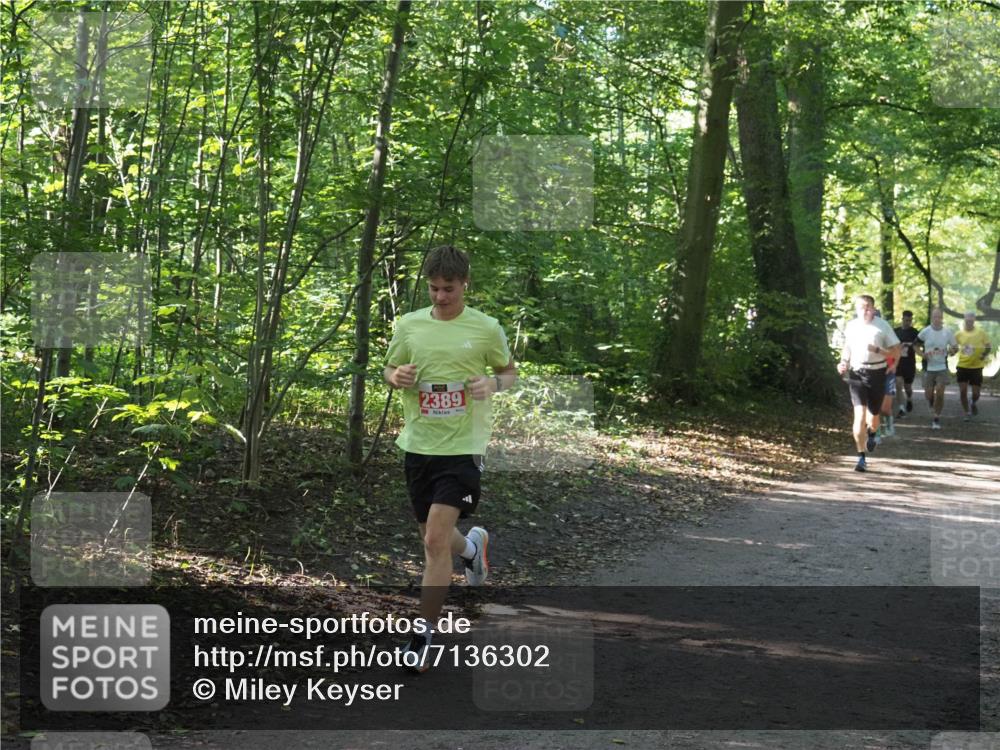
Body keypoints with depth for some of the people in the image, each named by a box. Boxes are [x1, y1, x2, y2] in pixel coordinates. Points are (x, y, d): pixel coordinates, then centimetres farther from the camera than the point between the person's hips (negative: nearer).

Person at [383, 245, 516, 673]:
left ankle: (423, 638, -4)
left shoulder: (486, 329, -2)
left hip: (462, 447, -4)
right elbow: (389, 370, 16)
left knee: (435, 541, -13)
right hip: (418, 445, 4)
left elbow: (510, 371, 11)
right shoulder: (408, 325, 4)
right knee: (434, 539, 16)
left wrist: (494, 384, -12)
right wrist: (396, 377, -8)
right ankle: (472, 546, 53)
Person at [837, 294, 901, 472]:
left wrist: (877, 350, -19)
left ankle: (871, 434, 51)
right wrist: (843, 363, 4)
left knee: (873, 415, 13)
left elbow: (896, 351, -3)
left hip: (877, 374, -1)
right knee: (859, 415, -13)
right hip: (856, 374, 1)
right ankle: (861, 457, -11)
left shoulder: (882, 326, -4)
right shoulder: (851, 327, 4)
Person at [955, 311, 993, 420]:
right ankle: (967, 413, 15)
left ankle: (974, 403, 37)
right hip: (962, 366, 1)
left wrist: (985, 354, -18)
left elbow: (989, 346, 1)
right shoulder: (959, 334, -3)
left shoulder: (981, 333, -7)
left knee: (975, 392, 2)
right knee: (963, 391, -3)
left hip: (976, 367, -1)